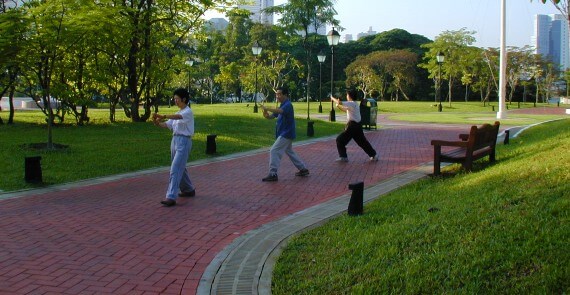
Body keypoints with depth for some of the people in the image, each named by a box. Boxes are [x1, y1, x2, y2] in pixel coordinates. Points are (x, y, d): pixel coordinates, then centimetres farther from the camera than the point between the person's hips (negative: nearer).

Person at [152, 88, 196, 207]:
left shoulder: (188, 112, -9)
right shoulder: (178, 113, 17)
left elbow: (178, 117, -30)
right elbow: (167, 125, 10)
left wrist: (163, 116, -45)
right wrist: (157, 123, -11)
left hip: (184, 142, -9)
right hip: (175, 140, 9)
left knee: (175, 169, -15)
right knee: (180, 168, 18)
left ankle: (171, 197, -18)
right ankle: (189, 190, 35)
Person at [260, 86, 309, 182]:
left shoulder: (288, 105, -17)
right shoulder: (282, 105, 14)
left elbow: (279, 111, -40)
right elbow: (272, 116, 10)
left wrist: (267, 108, -43)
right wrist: (266, 114, -13)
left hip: (286, 134, -11)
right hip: (285, 133, 11)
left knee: (274, 151, -13)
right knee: (289, 152, 22)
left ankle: (273, 174, -12)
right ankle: (303, 169, 30)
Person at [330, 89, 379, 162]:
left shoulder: (352, 104, -14)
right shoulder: (355, 104, 15)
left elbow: (340, 102, -21)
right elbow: (345, 110, 24)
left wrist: (332, 98, -5)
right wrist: (338, 106, 10)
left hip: (352, 126, -10)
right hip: (357, 125, 10)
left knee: (340, 140, -2)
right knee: (362, 141, 17)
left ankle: (343, 157, -1)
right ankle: (374, 155, 21)